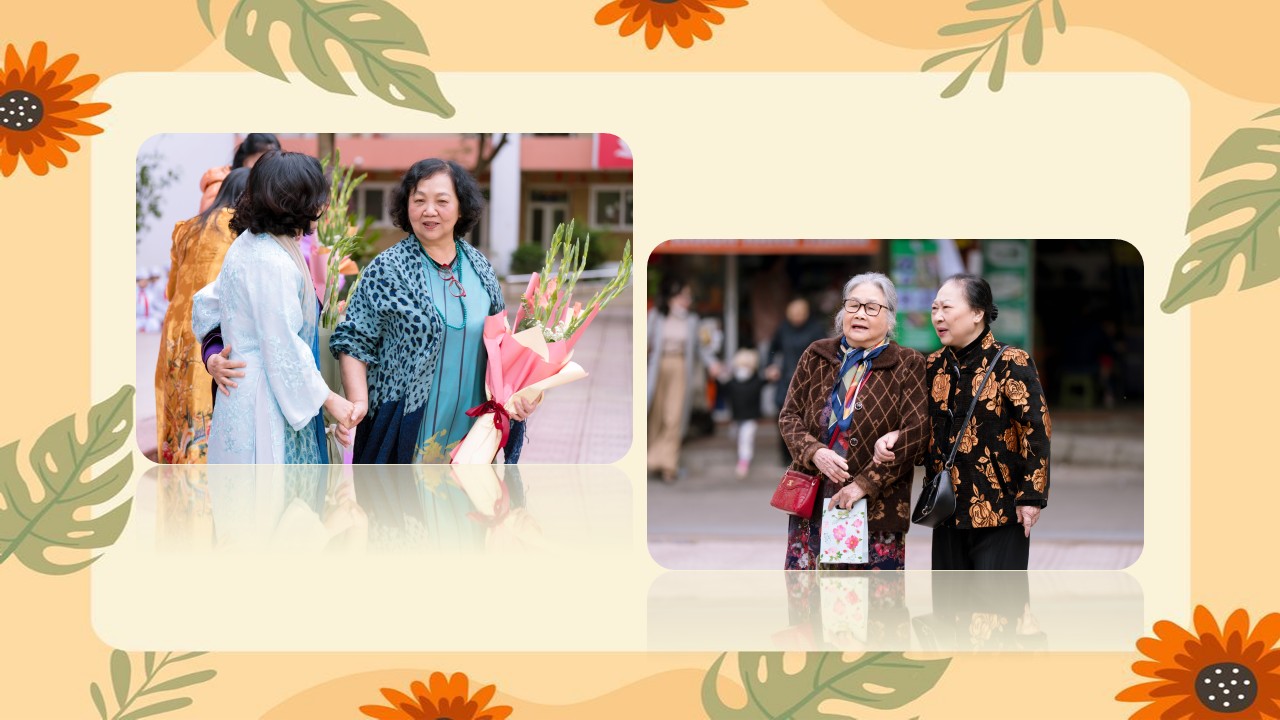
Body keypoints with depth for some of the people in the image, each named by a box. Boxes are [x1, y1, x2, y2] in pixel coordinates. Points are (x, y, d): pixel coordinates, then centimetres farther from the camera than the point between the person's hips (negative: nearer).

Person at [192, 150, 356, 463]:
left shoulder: (246, 244, 7)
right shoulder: (275, 263, -22)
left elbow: (207, 303, 18)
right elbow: (284, 350, -21)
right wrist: (328, 398, -12)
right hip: (265, 399, -10)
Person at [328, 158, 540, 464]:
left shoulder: (479, 268, 7)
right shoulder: (387, 270, -7)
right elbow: (354, 342, -8)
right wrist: (359, 402, -21)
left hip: (467, 426, 4)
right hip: (406, 425, -4)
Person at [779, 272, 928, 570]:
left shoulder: (908, 366, -2)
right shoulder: (816, 357, 10)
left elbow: (916, 431, -11)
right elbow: (789, 415, 9)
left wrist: (865, 484, -16)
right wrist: (813, 452, -13)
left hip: (877, 508, -3)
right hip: (811, 504, 3)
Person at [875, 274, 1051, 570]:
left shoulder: (1011, 363, -8)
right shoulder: (934, 367, 10)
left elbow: (1036, 429, -11)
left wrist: (1030, 496, -15)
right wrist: (894, 440, -6)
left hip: (999, 511, -6)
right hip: (948, 509, 6)